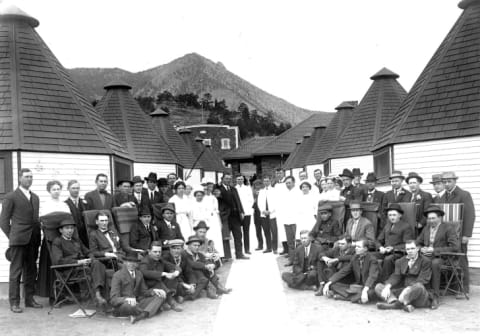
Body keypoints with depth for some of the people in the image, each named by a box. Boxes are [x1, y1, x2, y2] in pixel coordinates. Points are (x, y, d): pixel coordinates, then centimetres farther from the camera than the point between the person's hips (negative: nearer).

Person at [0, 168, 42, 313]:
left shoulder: (35, 197, 17)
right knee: (16, 272, -2)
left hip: (33, 240, 6)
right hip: (18, 240, -5)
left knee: (31, 271, 10)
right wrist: (12, 237, -3)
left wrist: (37, 235, 9)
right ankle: (14, 302, 4)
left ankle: (29, 299, 18)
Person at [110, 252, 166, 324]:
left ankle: (139, 316, -31)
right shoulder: (118, 275, -9)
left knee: (161, 296, -9)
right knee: (130, 305, -42)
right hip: (122, 306, -7)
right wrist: (127, 299, -38)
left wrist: (154, 291, -5)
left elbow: (144, 291, 18)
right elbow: (114, 299, -17)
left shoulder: (139, 274, 10)